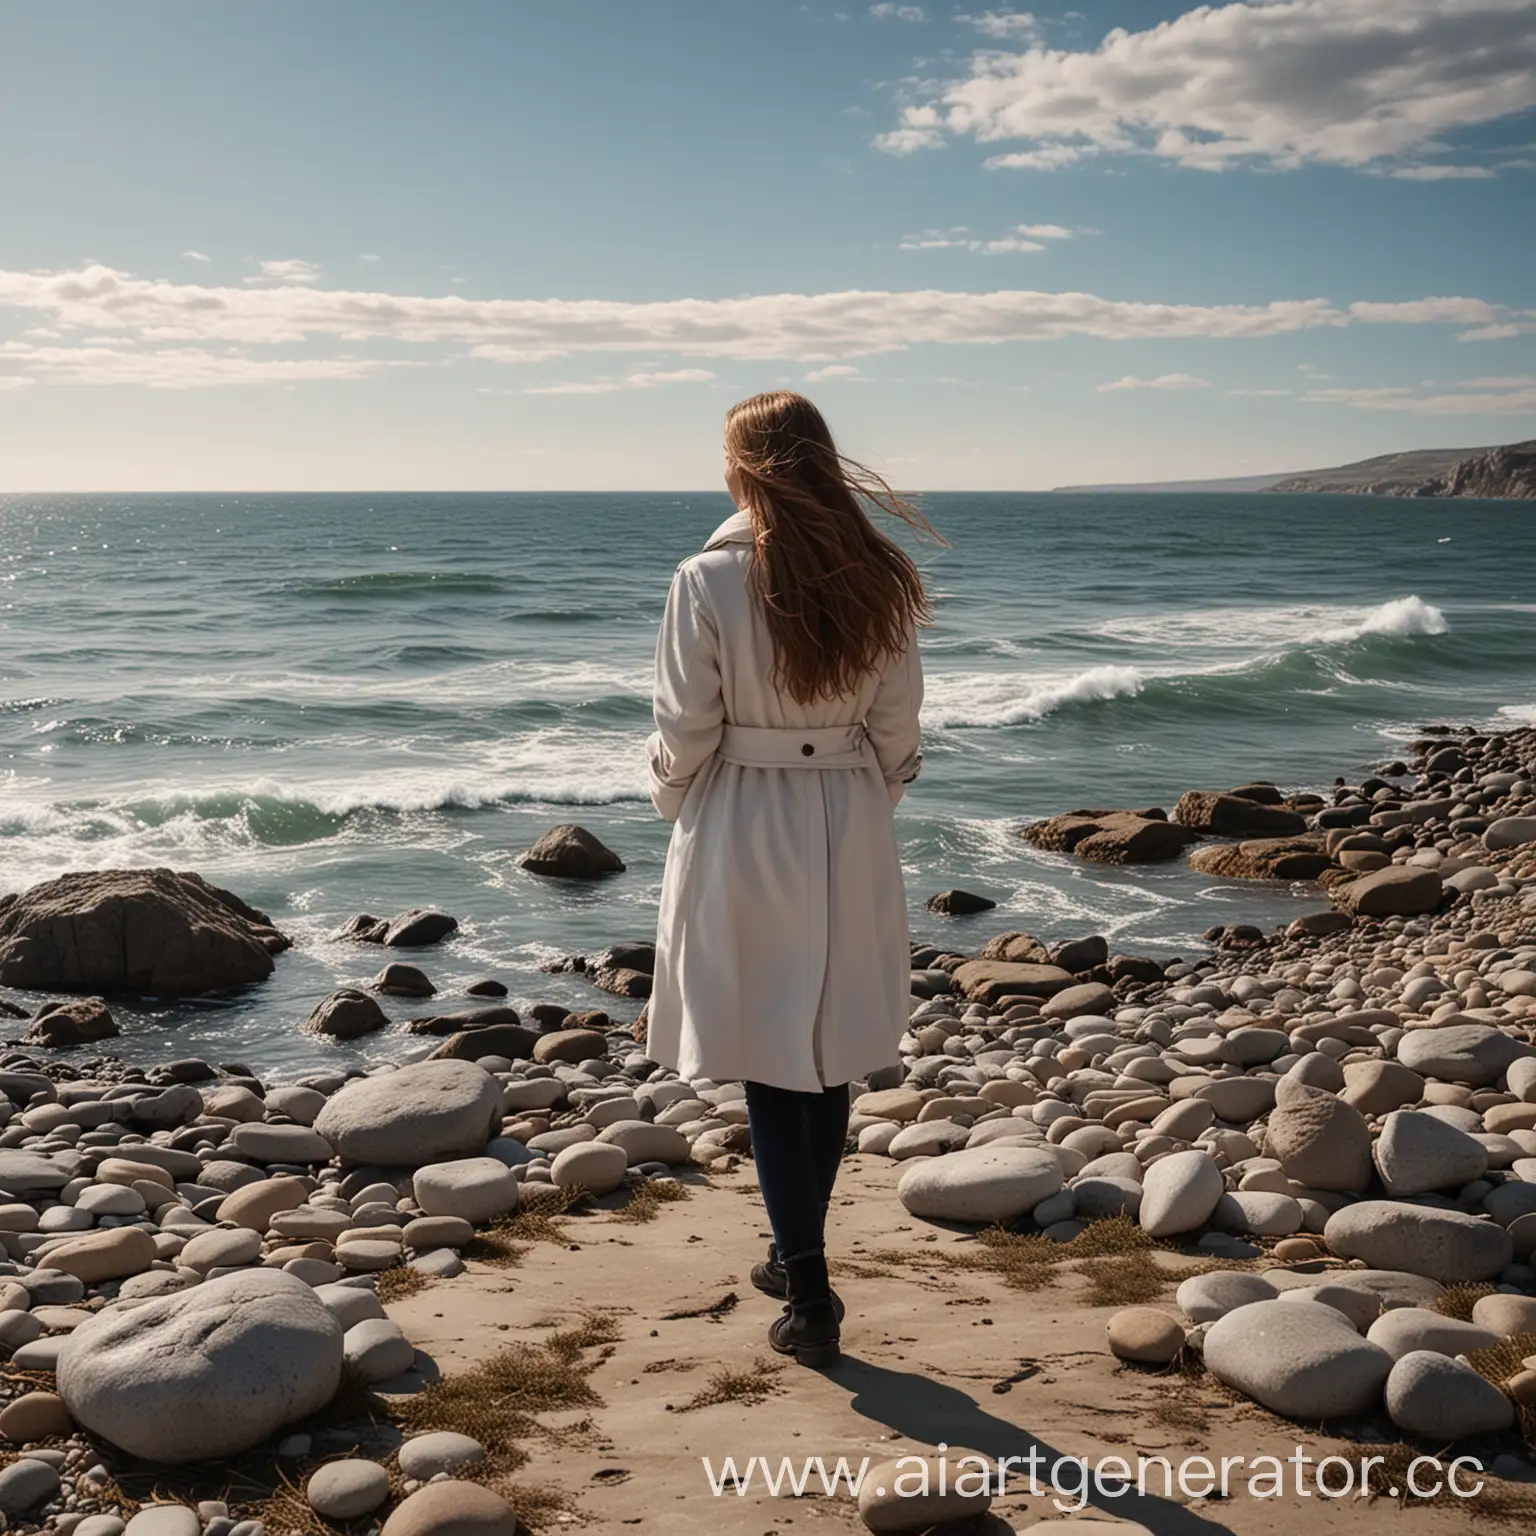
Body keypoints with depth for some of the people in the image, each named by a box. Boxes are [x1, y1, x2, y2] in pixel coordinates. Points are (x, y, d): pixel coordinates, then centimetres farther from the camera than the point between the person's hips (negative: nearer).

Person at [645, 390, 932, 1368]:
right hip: (852, 832, 4)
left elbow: (685, 729, -9)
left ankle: (809, 1292, 5)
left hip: (742, 829, -4)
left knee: (771, 1066, 4)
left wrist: (676, 800, 10)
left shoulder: (709, 581, -13)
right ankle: (801, 1257, 31)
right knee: (830, 1054, 16)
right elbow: (896, 727, 3)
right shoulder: (881, 581, -2)